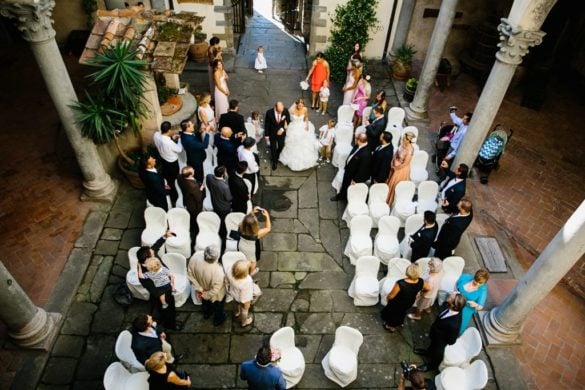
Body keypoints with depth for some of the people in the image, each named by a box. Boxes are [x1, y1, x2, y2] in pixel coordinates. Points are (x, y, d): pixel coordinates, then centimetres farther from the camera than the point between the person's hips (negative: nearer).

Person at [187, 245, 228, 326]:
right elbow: (216, 289, -29)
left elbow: (190, 275, -17)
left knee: (205, 303, 38)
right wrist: (206, 295, -11)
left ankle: (206, 314, 68)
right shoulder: (218, 271, -44)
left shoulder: (194, 259, -34)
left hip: (202, 290, 4)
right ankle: (218, 320, 59)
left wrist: (198, 288, -7)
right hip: (216, 295, -4)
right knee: (218, 307, 31)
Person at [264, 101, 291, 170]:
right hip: (272, 133, -2)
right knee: (273, 148, 14)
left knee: (281, 146, 19)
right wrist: (266, 135, -7)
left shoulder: (285, 111, -23)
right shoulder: (269, 112, -27)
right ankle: (274, 161, 37)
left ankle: (277, 156, 53)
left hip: (281, 132, 2)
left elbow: (288, 121, -6)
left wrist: (282, 129, -20)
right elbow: (266, 124, -13)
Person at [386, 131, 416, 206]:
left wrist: (396, 168, -13)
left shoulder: (410, 150, -33)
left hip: (402, 169, -7)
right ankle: (388, 198, 47)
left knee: (396, 185, 13)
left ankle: (391, 202, 38)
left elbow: (405, 163, -24)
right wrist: (392, 163, -5)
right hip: (395, 165, 7)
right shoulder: (403, 143, -11)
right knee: (390, 182, 24)